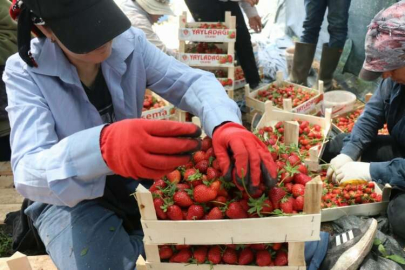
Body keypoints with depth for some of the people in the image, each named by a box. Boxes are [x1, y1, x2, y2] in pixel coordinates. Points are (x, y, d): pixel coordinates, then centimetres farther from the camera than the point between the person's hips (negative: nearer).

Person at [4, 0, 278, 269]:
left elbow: (193, 81, -16)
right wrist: (103, 147, -56)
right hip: (68, 199, -3)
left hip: (136, 183, 4)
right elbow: (28, 172, -33)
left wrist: (226, 124, -41)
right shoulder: (24, 72, -20)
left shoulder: (129, 42, -10)